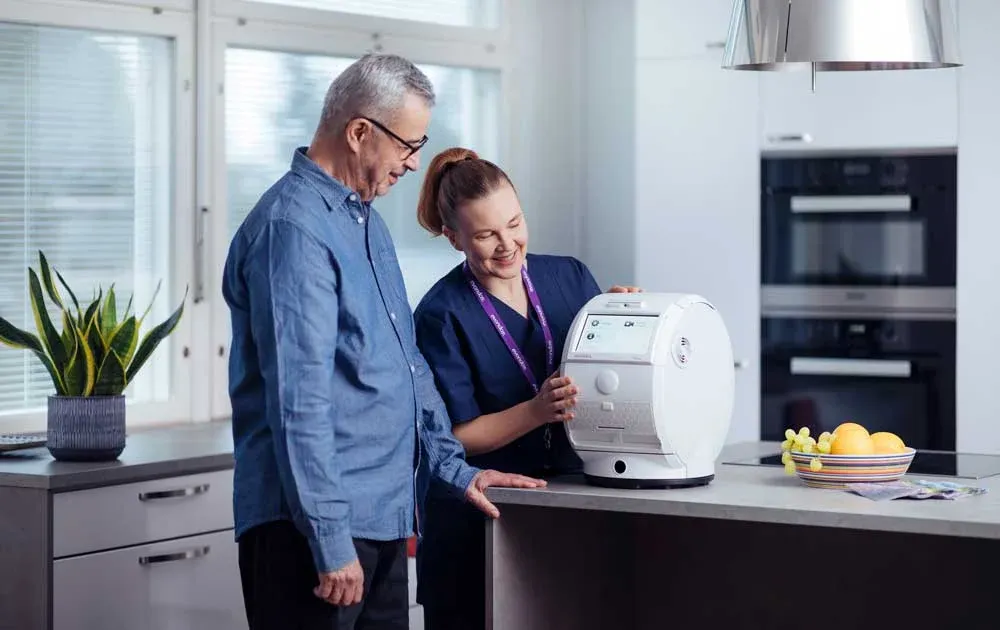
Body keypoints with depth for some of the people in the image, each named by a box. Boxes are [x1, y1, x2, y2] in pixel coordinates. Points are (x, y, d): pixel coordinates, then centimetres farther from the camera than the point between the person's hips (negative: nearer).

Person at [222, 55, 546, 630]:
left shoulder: (366, 220, 17)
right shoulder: (294, 230, -16)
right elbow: (299, 401, -21)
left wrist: (454, 468, 18)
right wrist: (331, 541, -22)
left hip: (384, 518, 10)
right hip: (317, 526, -9)